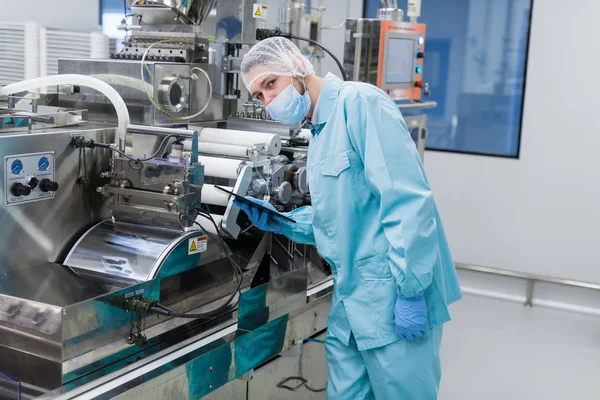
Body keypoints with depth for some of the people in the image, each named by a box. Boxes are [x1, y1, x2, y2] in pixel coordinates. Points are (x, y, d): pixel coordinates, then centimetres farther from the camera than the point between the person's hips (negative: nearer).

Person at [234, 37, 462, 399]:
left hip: (395, 296, -9)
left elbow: (407, 201, -21)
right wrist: (279, 223, 9)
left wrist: (411, 290, -23)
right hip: (352, 299, 9)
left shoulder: (359, 102, -13)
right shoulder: (320, 131, 17)